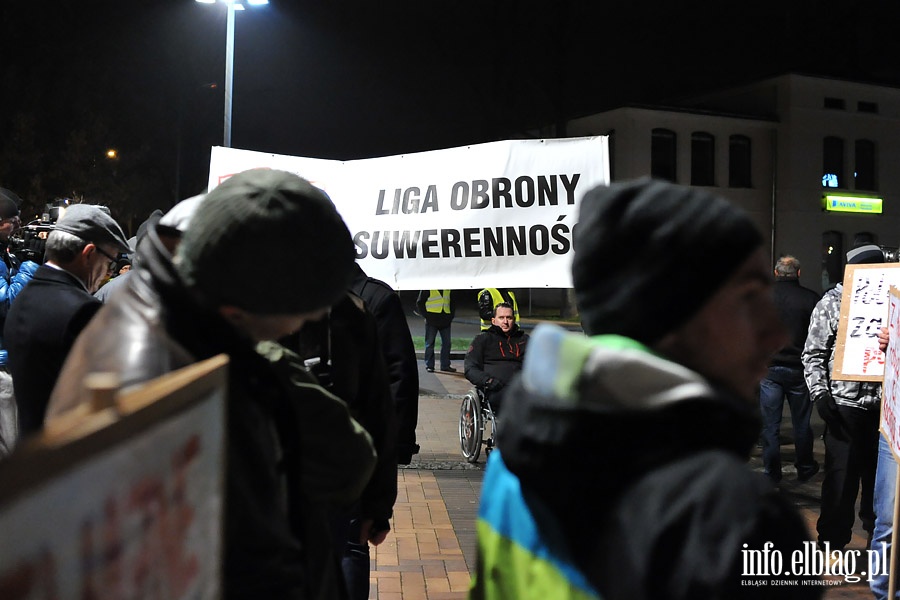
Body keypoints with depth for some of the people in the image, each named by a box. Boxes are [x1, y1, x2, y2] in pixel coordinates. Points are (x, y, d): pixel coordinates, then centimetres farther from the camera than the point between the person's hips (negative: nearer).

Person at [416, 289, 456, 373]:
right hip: (432, 322, -5)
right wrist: (426, 315, -10)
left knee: (447, 343, 6)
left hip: (445, 321, 5)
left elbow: (452, 304, 21)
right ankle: (429, 365, 8)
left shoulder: (448, 290, 11)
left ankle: (445, 365, 15)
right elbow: (419, 303, -3)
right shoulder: (428, 289, -4)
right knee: (430, 343, 1)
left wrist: (451, 316, 7)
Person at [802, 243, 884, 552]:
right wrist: (819, 393, -9)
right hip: (845, 404, -3)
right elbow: (814, 354, 0)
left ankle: (879, 535, 27)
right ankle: (832, 541, 17)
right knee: (841, 475, 3)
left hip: (885, 404, 3)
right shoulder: (831, 303, 0)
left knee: (879, 473, 10)